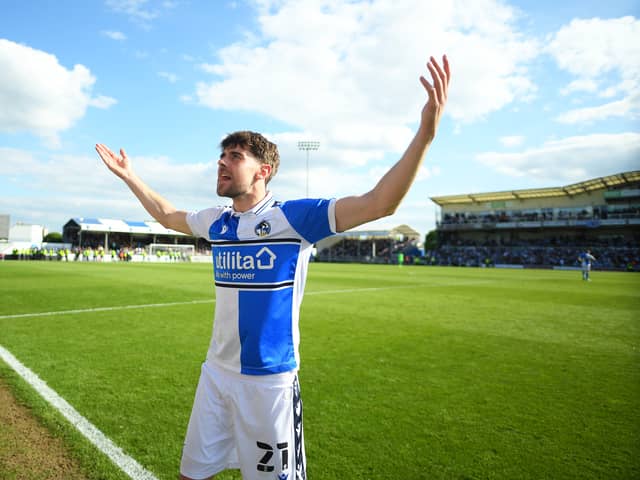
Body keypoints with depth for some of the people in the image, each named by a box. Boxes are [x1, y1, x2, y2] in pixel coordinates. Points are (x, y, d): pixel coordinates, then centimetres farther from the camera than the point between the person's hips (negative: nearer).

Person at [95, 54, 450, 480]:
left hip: (270, 380, -6)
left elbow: (378, 203, -24)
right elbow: (167, 215, 26)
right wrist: (128, 174, 30)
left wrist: (425, 134, -34)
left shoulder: (293, 216, -14)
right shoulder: (216, 222, 5)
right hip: (216, 373, 6)